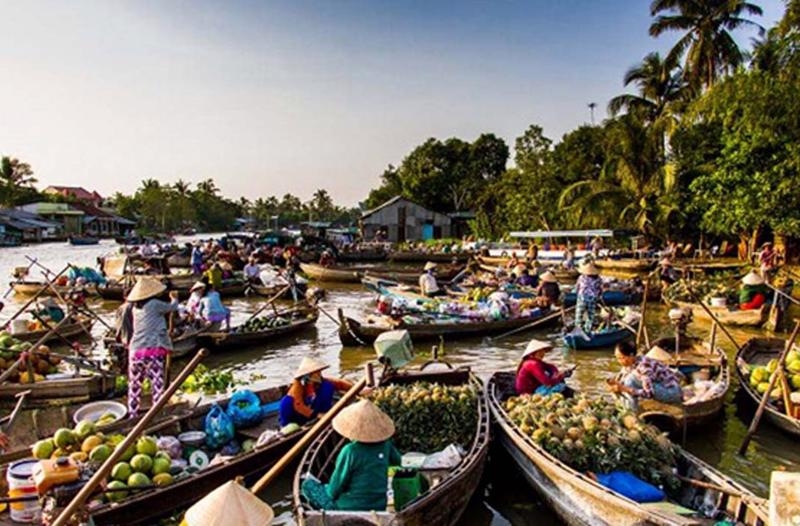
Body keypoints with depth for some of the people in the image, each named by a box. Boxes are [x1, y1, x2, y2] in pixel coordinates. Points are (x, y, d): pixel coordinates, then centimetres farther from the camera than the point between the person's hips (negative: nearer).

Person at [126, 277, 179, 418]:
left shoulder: (136, 308, 13)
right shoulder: (155, 304, -3)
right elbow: (172, 307, 13)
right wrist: (174, 298, 33)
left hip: (135, 351, 6)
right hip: (154, 350, -6)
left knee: (134, 387, 14)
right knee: (157, 385, -3)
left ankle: (132, 416, 20)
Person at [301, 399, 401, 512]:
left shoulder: (350, 451, -24)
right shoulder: (385, 444, -8)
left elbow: (334, 491, -13)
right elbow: (397, 461, 15)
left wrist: (331, 492, 6)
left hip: (349, 508, -6)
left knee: (308, 483, 10)